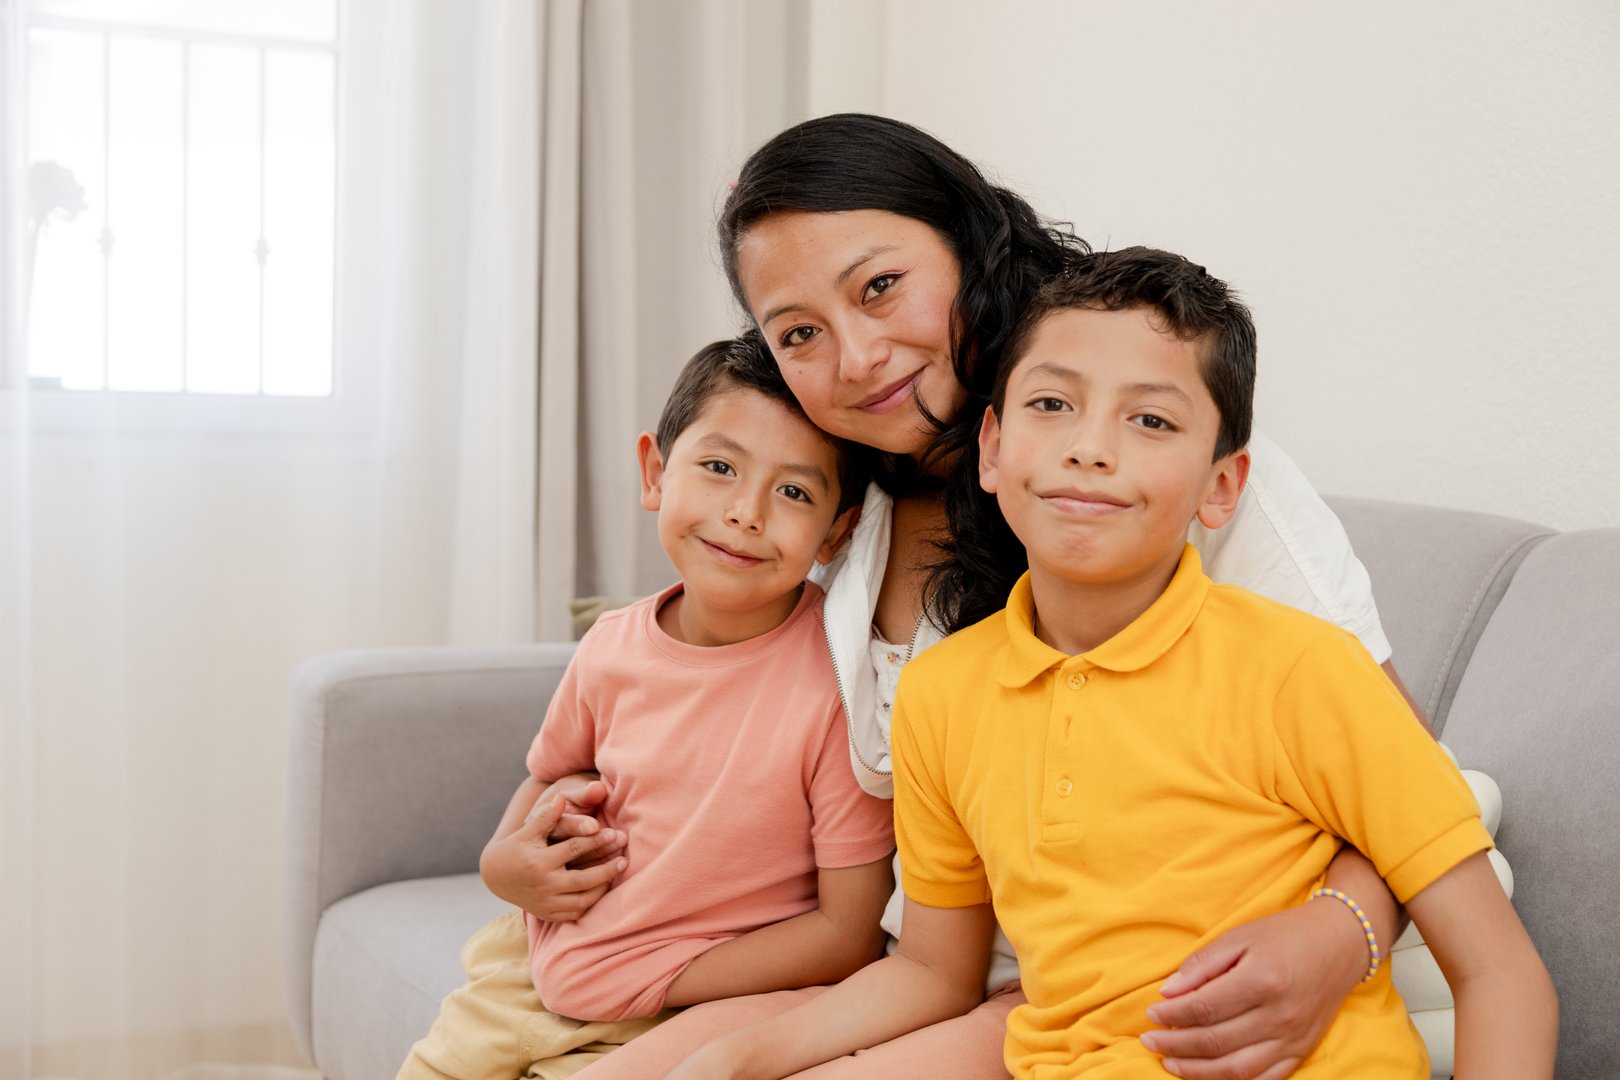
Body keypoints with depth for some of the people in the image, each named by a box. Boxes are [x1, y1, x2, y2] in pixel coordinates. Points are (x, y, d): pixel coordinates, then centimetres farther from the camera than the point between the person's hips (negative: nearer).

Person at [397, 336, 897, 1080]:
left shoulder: (836, 680, -21)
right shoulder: (612, 648, -5)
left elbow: (850, 933, -16)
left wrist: (646, 981, -17)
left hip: (673, 1016, -5)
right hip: (532, 970, 5)